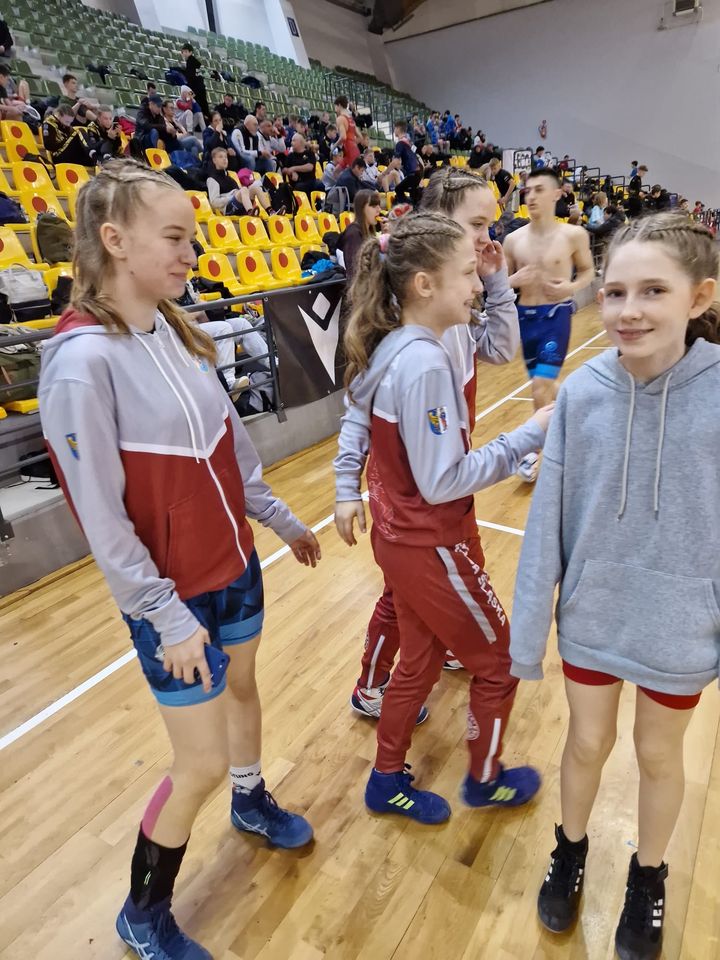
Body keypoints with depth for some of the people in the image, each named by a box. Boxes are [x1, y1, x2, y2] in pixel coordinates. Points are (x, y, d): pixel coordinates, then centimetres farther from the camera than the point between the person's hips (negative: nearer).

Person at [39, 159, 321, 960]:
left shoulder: (176, 331, 0)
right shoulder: (82, 359, -22)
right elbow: (102, 518, -20)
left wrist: (283, 521, 13)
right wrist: (166, 616, -15)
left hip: (236, 566, 7)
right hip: (174, 596, -7)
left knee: (243, 688, 25)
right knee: (200, 763, 8)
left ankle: (251, 802, 56)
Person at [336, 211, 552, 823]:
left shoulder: (394, 348, 2)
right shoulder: (424, 363, -26)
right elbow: (442, 482, -24)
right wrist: (529, 436, -19)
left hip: (402, 536, 8)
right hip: (431, 547, -8)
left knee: (420, 661, 24)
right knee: (499, 659, 16)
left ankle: (389, 782, 43)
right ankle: (485, 779, 41)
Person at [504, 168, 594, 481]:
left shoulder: (574, 235, -5)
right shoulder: (514, 239, 3)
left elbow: (588, 270, 7)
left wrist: (572, 286, -13)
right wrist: (515, 280, -13)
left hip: (556, 315, -4)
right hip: (525, 315, 4)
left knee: (541, 386, -13)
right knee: (544, 383, 15)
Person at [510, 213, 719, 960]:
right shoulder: (582, 391, -15)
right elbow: (548, 519, -9)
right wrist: (528, 631, -5)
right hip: (590, 616, 1)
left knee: (658, 754, 23)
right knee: (586, 742, 22)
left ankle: (647, 877, 52)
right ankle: (570, 850, 52)